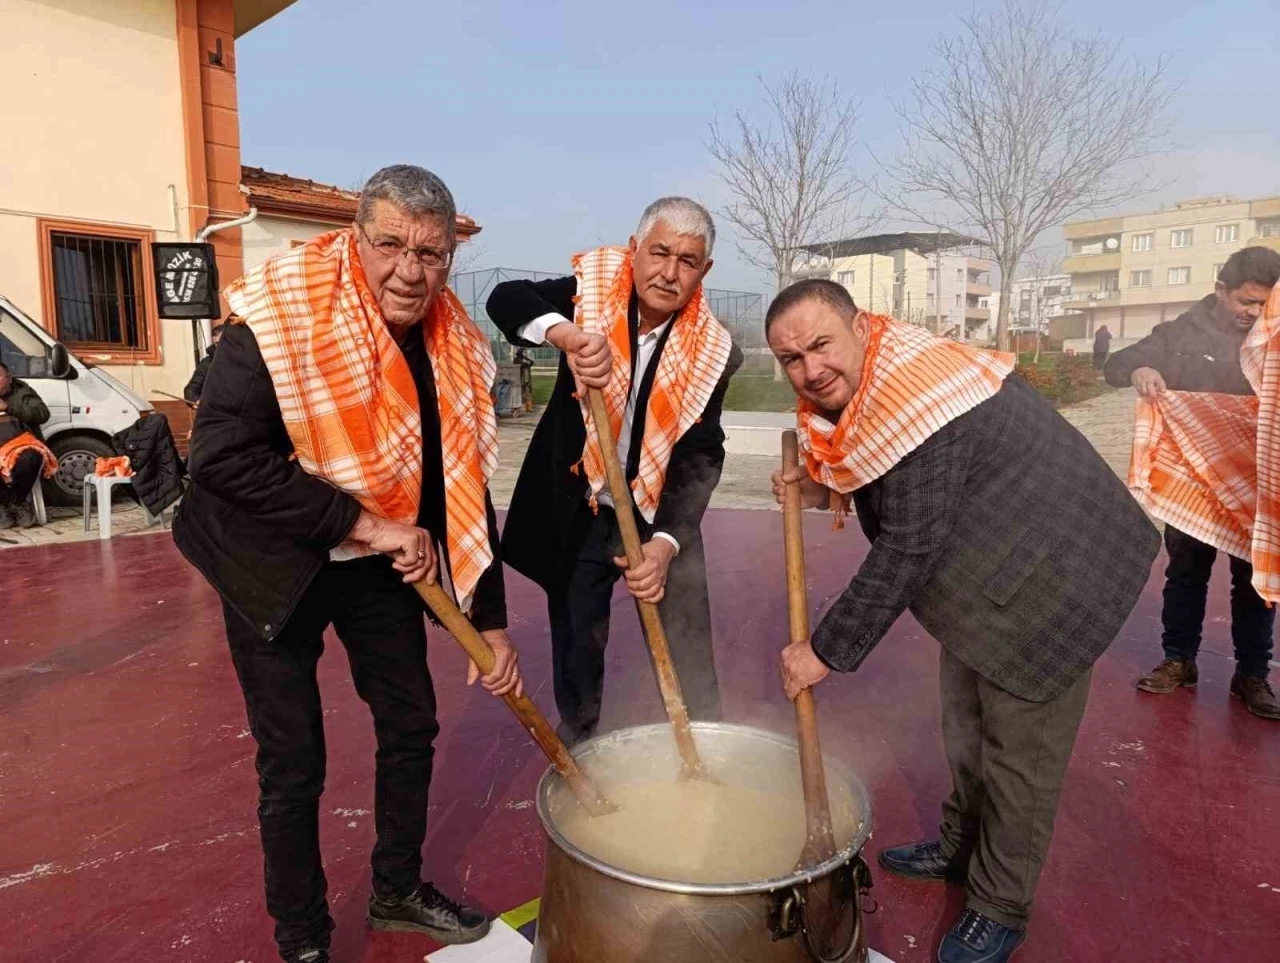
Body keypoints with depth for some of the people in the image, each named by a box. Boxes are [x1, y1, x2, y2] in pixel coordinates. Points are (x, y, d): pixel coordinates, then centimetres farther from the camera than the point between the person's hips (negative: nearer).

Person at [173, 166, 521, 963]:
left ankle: (399, 889, 39)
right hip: (272, 563, -5)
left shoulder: (457, 347, -8)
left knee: (411, 723, 14)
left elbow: (466, 489, -4)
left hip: (380, 563, 5)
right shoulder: (278, 314, -24)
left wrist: (491, 622, -5)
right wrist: (364, 522, -29)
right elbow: (223, 457, -30)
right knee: (293, 762, 4)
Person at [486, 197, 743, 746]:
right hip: (577, 513, 1)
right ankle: (576, 757, 37)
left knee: (688, 659, 2)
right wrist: (568, 334, -45)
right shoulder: (593, 290, -11)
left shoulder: (711, 351, -13)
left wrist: (667, 541, -28)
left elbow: (701, 455, -15)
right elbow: (505, 299, -24)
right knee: (575, 651, 15)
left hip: (658, 516, 0)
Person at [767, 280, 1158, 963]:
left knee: (1018, 747, 3)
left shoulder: (914, 392, -31)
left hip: (1047, 576, -10)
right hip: (981, 575, 10)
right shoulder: (851, 390, 0)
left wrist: (827, 650, -23)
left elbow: (909, 547, -30)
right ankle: (961, 847, 44)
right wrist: (820, 489, -6)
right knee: (964, 725, 22)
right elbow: (887, 490, 14)